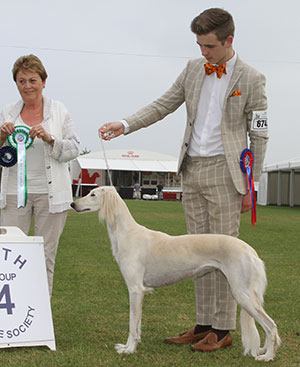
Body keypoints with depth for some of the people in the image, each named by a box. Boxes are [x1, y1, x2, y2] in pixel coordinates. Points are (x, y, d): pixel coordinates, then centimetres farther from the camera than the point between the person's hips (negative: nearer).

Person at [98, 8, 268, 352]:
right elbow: (162, 105, 11)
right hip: (192, 170, 6)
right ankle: (203, 324, 16)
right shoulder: (193, 69, 9)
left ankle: (223, 329, 5)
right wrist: (124, 124, -4)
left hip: (224, 171, -5)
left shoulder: (251, 79, -5)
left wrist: (250, 186, -6)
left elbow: (259, 136, -4)